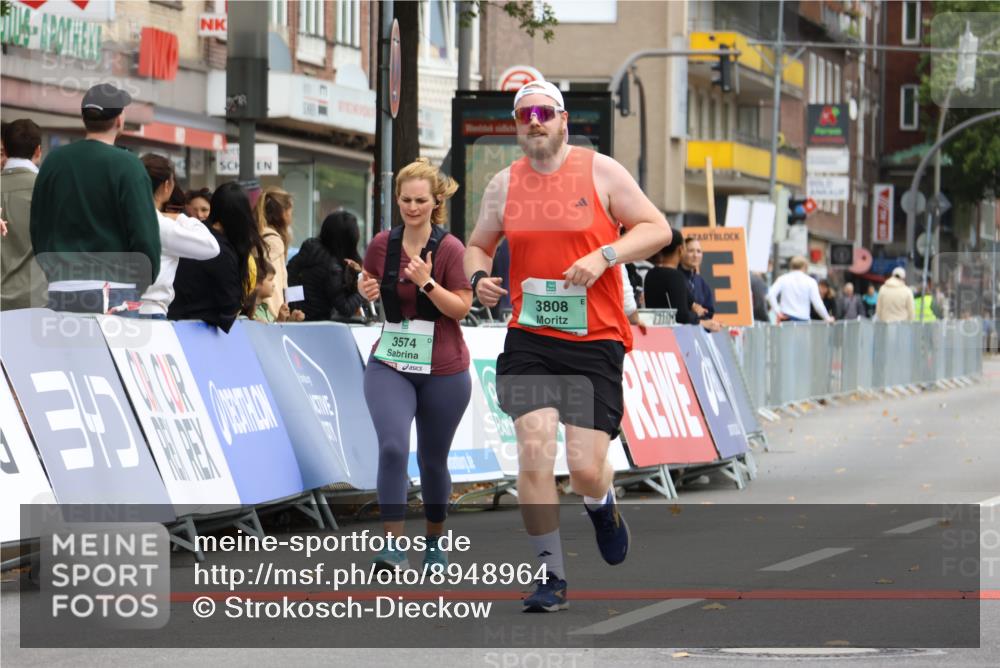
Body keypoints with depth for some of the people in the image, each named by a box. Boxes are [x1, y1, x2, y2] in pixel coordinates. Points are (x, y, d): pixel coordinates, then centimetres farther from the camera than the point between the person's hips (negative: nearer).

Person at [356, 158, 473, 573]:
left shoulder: (450, 249, -9)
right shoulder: (382, 245, 0)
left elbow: (462, 308, -12)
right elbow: (367, 283, 18)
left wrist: (427, 282, -25)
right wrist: (366, 289, -5)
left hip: (443, 371, -1)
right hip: (389, 365, 1)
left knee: (432, 460, 11)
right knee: (392, 447, -21)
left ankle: (434, 542, 32)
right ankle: (394, 545, -20)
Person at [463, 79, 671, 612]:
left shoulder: (600, 171, -1)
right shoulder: (503, 185, 8)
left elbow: (658, 229, 1)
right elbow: (477, 245, 22)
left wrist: (604, 256, -14)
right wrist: (478, 277, -1)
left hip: (595, 339, -2)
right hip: (529, 340, 2)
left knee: (586, 468, -6)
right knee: (534, 451, -14)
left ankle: (601, 506, 34)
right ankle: (550, 574, -3)